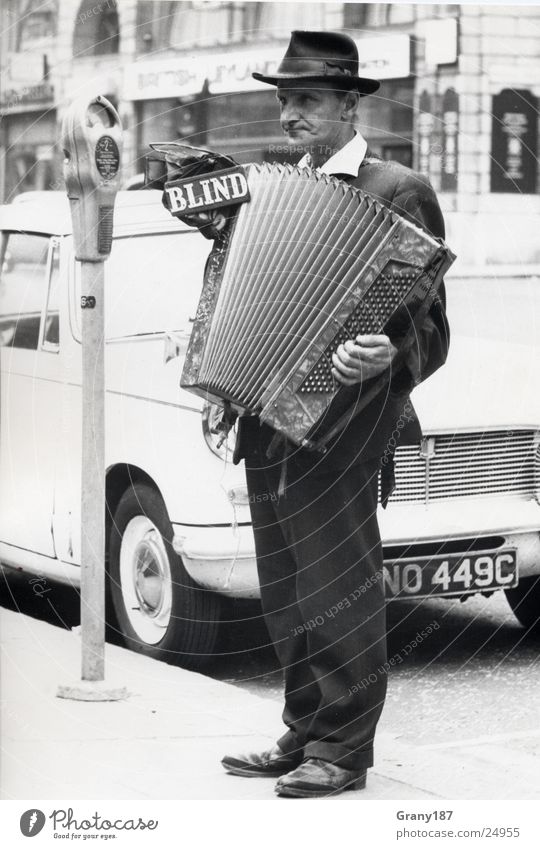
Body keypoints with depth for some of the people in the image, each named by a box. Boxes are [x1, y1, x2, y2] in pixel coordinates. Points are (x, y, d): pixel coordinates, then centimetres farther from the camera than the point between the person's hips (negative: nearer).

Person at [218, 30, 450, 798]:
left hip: (338, 423, -8)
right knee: (287, 594, 13)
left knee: (338, 589, -1)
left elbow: (429, 327, -10)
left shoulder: (398, 192, -7)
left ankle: (343, 751, 9)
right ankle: (304, 737, 23)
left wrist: (387, 358, -29)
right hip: (269, 417, 8)